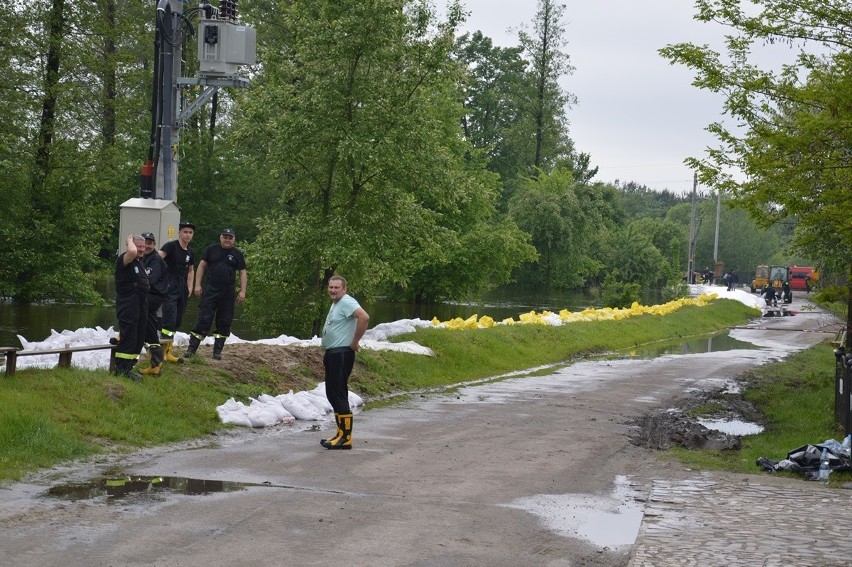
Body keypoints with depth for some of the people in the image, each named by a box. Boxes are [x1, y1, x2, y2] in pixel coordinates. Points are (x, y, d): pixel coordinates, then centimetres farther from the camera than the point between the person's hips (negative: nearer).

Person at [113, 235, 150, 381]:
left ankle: (128, 368, 22)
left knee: (138, 338, 13)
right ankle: (121, 371, -6)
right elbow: (132, 252, -35)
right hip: (128, 304, -10)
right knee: (128, 337, -10)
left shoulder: (140, 262, 18)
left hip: (140, 304, 10)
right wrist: (129, 240, -15)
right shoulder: (124, 259, -11)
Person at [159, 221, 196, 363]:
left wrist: (190, 287, 16)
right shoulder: (171, 246, -9)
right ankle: (160, 353, -19)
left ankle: (167, 352, 22)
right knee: (169, 322, -19)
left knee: (177, 322, 12)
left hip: (182, 290, 8)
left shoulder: (190, 252, 13)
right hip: (170, 289, -8)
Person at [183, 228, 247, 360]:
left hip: (228, 293, 2)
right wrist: (197, 285, -2)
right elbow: (201, 266, 6)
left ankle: (217, 351, 14)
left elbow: (242, 273, 8)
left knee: (224, 322, 5)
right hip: (210, 291, -2)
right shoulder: (211, 249, 5)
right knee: (203, 319, -8)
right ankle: (192, 348, -5)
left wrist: (242, 291, -1)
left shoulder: (237, 254, 8)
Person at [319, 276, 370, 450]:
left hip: (341, 354, -11)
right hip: (332, 354, 11)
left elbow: (364, 317, -32)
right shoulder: (336, 304, 18)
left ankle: (345, 438, -8)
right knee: (332, 394, 14)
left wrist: (355, 342, -23)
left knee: (339, 394, -10)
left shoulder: (347, 302, -15)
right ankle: (341, 433, 20)